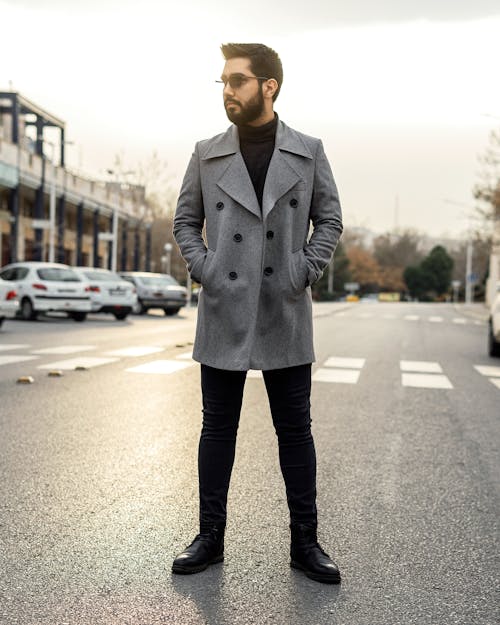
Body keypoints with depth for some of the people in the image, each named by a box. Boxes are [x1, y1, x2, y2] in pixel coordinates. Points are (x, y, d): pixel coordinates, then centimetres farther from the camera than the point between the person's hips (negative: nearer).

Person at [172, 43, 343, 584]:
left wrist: (306, 271, -3)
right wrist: (201, 269, -2)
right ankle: (210, 537, 21)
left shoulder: (308, 152, 4)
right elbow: (185, 221, 12)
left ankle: (304, 542, 18)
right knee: (218, 428, 8)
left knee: (295, 429, 6)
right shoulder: (207, 154, 5)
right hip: (224, 313, 1)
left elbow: (329, 219, 9)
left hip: (284, 314, 0)